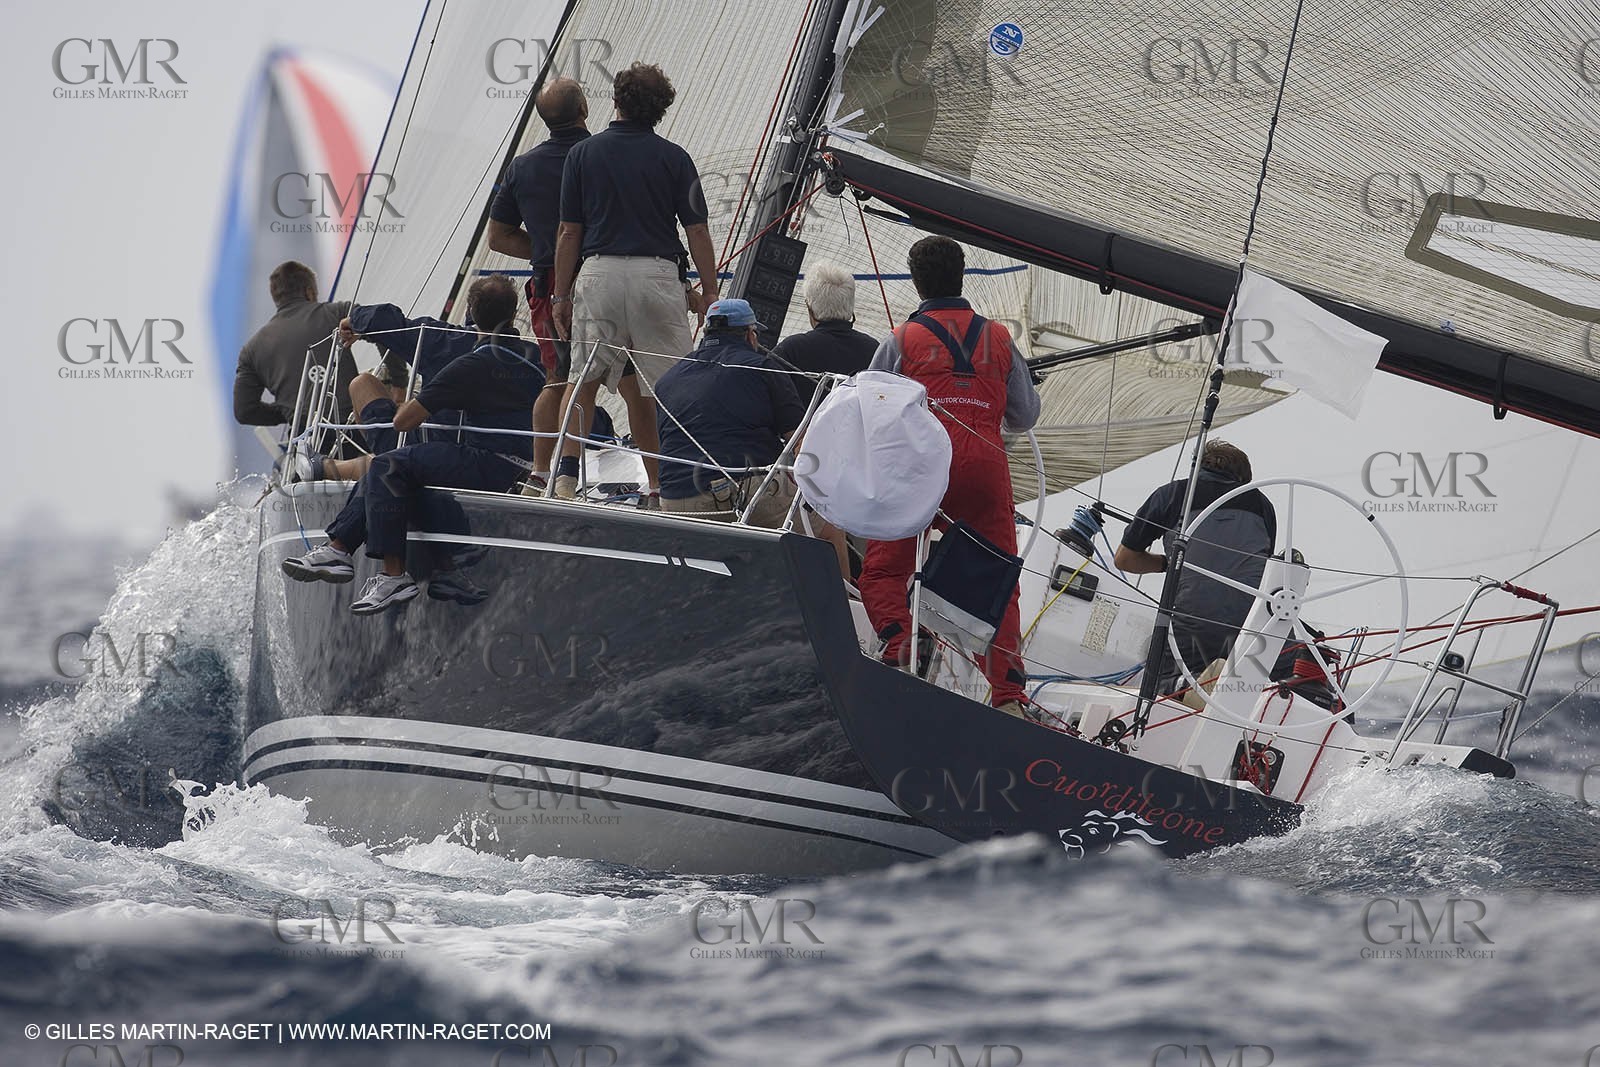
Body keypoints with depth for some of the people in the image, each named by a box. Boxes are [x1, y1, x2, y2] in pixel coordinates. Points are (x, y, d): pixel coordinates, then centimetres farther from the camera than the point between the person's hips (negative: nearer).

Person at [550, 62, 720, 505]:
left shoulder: (583, 154, 6)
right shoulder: (673, 158, 4)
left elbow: (569, 233, 6)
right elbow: (697, 231, 3)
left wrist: (561, 296, 11)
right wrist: (709, 293, 11)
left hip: (599, 273, 1)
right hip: (659, 275, -1)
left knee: (584, 379, 8)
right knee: (665, 385, 3)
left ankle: (567, 472, -4)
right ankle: (663, 481, 1)